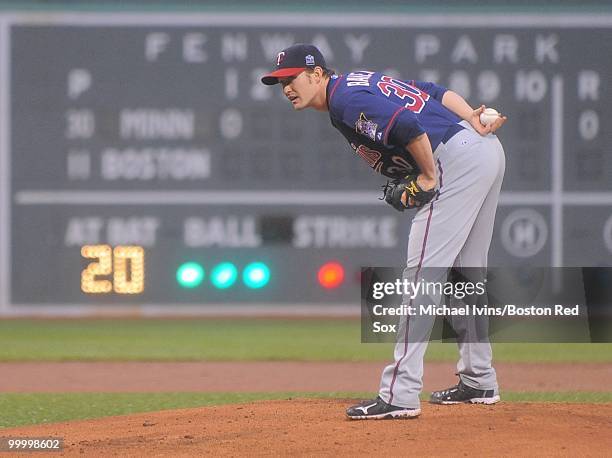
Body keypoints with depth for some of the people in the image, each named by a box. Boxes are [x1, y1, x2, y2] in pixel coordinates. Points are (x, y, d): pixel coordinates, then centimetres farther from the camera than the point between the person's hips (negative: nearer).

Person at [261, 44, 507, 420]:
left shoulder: (346, 101, -11)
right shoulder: (359, 81, 19)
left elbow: (409, 126, -25)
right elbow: (433, 92, 16)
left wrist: (428, 178, -13)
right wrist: (473, 122, 5)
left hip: (457, 159, -10)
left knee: (422, 275, -12)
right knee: (466, 274, 21)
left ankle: (400, 395, -17)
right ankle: (479, 382, 31)